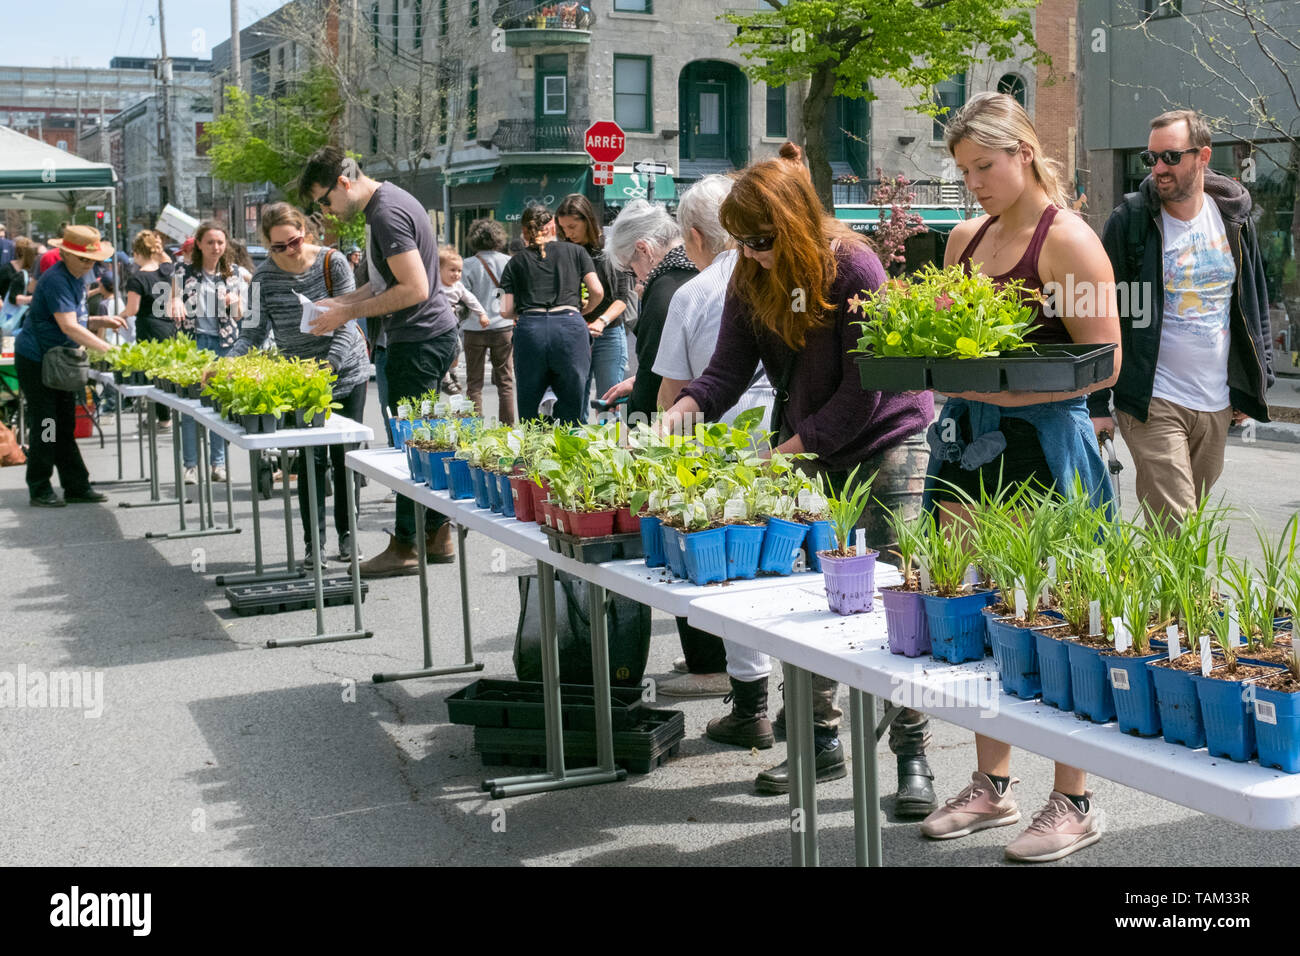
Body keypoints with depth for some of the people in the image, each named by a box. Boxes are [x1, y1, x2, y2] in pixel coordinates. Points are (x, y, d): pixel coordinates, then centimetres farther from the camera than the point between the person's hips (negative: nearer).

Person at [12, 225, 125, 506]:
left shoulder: (76, 279, 10)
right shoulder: (56, 280, -21)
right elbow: (68, 327, -29)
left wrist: (100, 322, 0)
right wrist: (107, 349, -33)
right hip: (35, 361, -9)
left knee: (65, 427, 10)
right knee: (46, 426, -4)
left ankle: (77, 487, 15)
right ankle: (39, 491, 7)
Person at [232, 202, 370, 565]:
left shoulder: (332, 262, -10)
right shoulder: (264, 277, -6)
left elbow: (346, 324, -12)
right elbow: (253, 332, -6)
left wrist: (327, 368, -25)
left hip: (346, 372, 0)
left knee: (344, 456, 4)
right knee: (311, 459, -4)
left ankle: (347, 534, 19)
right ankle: (313, 543, 4)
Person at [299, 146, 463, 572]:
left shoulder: (387, 214, -18)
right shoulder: (389, 199, 15)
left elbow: (414, 289, -23)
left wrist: (350, 313, -17)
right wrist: (341, 302, 13)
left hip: (420, 341, -11)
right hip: (432, 335, 11)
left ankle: (406, 546, 2)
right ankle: (438, 535, 21)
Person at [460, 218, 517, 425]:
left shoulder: (469, 265, -6)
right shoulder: (508, 262, 0)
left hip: (475, 328, -2)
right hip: (503, 326, 2)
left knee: (474, 384, 5)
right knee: (505, 382, 9)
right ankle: (507, 426, 8)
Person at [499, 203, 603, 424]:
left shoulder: (516, 262, 17)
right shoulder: (575, 251, 17)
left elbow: (506, 310, 9)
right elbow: (597, 291, 8)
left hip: (529, 330, 1)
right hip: (570, 327, 0)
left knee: (528, 415, 9)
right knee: (572, 416, 4)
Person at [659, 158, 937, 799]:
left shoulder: (853, 268, -20)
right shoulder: (750, 282, -2)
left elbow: (863, 390, -21)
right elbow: (728, 369, -7)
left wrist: (786, 450, -22)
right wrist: (680, 412, -26)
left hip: (885, 441, -6)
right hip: (806, 453, 6)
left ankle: (912, 755, 1)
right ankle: (822, 739, 18)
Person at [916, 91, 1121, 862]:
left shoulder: (1068, 240, -9)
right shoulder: (966, 239, 13)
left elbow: (1104, 364, -13)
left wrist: (1012, 388, -22)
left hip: (1044, 445, -7)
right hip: (971, 442, 7)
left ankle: (1074, 804, 14)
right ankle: (992, 786, 24)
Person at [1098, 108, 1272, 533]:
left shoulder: (1234, 217, 7)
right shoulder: (1128, 221, -6)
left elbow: (1256, 304, 16)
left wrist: (1256, 384, 13)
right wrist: (1096, 403, -7)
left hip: (1218, 403, 5)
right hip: (1154, 402, -4)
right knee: (1175, 534, -12)